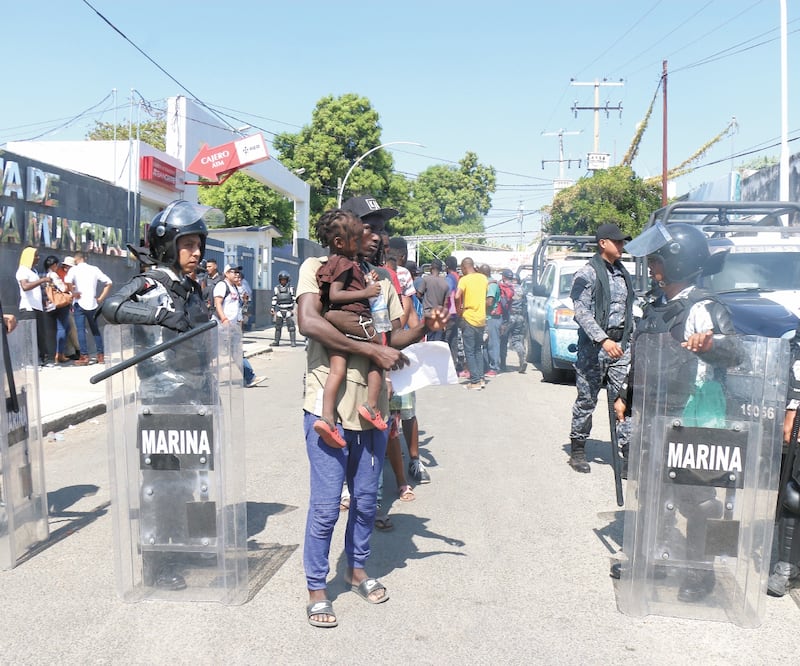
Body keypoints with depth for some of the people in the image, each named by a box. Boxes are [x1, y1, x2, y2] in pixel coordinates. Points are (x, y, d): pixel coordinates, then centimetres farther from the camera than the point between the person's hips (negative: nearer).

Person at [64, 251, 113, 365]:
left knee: (81, 330, -1)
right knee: (95, 329, 13)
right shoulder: (94, 269, 8)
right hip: (92, 304, 4)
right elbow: (108, 282, 7)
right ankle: (100, 355, 12)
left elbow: (67, 281, -24)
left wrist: (73, 293, -9)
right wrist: (101, 298, 8)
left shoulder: (74, 269, -3)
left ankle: (84, 356, -5)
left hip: (79, 303, -4)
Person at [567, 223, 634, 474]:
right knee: (587, 400, 2)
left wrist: (630, 338, 12)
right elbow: (581, 312, -13)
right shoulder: (587, 273, -5)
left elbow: (629, 309, 20)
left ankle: (626, 447, 0)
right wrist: (604, 340, -22)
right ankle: (577, 450, 15)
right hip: (594, 346, -5)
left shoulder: (623, 273, 16)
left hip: (620, 344, 5)